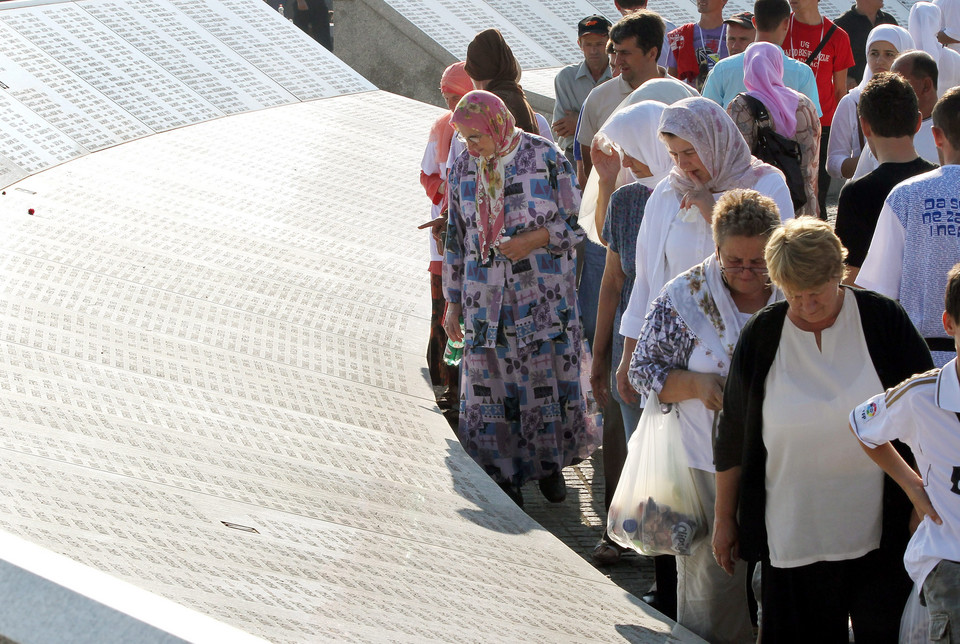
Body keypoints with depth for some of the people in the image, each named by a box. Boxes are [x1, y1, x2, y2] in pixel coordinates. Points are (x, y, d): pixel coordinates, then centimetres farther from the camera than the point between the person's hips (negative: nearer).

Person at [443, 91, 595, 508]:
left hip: (543, 295, -3)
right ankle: (503, 475, 12)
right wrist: (454, 302, 10)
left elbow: (576, 224, -2)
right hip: (487, 297, 3)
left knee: (548, 376, 2)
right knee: (492, 380, 1)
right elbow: (457, 239, 12)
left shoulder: (545, 159, -6)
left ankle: (550, 463, 21)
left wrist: (538, 238, -19)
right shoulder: (464, 169, 5)